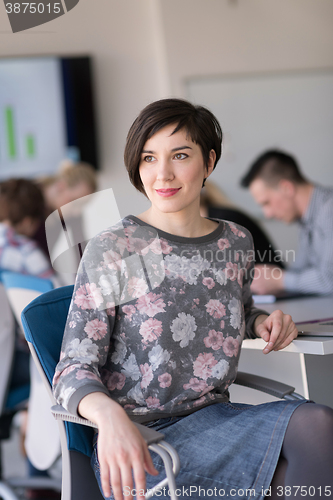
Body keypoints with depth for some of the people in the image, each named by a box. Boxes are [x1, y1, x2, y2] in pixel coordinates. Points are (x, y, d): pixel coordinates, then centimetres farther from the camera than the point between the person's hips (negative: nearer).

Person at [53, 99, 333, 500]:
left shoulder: (236, 242, 7)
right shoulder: (112, 251, -9)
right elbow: (74, 370, -10)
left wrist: (263, 323, 4)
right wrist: (110, 415, -33)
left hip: (213, 419, 5)